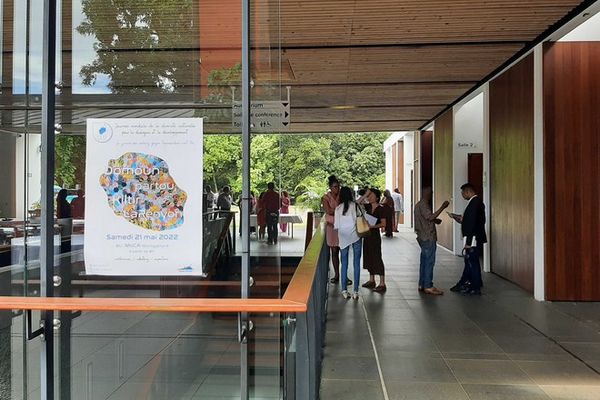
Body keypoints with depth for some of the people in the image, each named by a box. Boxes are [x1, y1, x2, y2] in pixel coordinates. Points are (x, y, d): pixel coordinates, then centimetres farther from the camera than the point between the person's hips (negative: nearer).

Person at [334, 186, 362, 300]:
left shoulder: (338, 208, 0)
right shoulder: (356, 206, -5)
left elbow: (336, 226, 2)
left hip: (343, 238, 1)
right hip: (356, 236, -1)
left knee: (344, 264, 9)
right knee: (356, 264, 4)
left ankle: (344, 290, 10)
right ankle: (355, 291, 4)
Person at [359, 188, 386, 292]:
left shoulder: (380, 209, -12)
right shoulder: (368, 206, 6)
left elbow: (383, 224, -14)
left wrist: (372, 226, -25)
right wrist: (365, 195, -4)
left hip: (375, 235, -7)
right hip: (367, 235, 7)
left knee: (377, 258, -6)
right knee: (369, 257, 14)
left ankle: (382, 284, -2)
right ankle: (371, 281, 26)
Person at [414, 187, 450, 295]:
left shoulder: (418, 205, 16)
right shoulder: (423, 205, -15)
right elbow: (430, 217, -28)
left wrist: (435, 220, 14)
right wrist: (442, 207, -27)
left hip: (422, 237, 10)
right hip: (428, 238, -10)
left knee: (424, 261, 13)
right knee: (429, 262, -7)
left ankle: (422, 285, 17)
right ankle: (428, 286, -4)